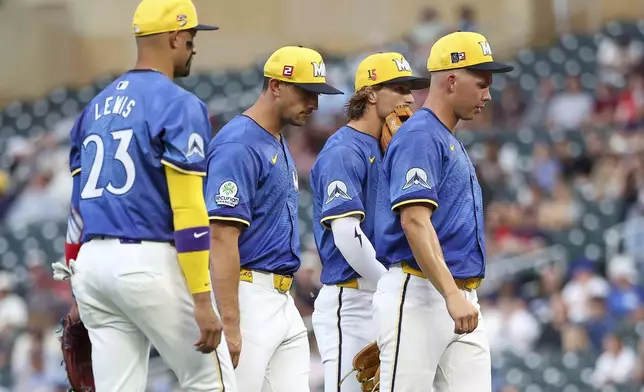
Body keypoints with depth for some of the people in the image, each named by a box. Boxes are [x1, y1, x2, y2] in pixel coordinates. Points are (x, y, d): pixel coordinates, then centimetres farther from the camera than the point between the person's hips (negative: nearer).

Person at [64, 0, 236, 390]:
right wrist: (202, 300, -17)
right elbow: (188, 209, -15)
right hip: (150, 262, -7)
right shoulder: (179, 105, -7)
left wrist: (80, 278, 21)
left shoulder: (96, 108, 17)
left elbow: (79, 205, 17)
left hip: (92, 259, 7)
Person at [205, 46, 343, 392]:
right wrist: (230, 324, -24)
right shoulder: (238, 146, -13)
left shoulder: (279, 146, 17)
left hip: (282, 299, 10)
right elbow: (222, 239, -20)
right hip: (245, 297, -10)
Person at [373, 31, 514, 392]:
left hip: (461, 301, 9)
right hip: (418, 294, -9)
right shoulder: (420, 137, -10)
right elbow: (414, 221, -22)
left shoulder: (451, 143, 21)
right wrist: (452, 294, -29)